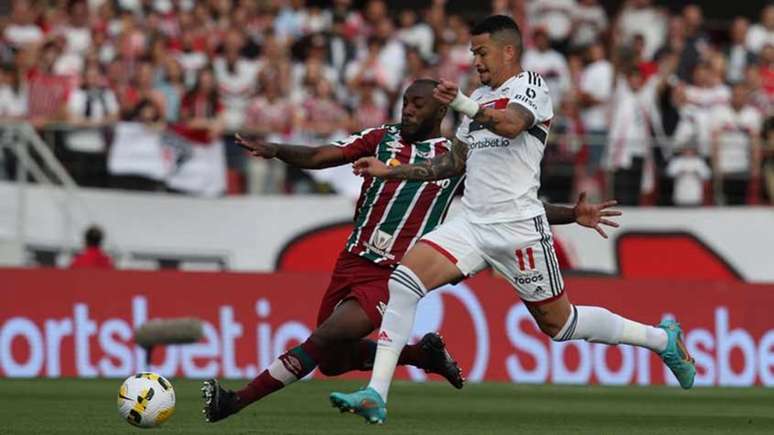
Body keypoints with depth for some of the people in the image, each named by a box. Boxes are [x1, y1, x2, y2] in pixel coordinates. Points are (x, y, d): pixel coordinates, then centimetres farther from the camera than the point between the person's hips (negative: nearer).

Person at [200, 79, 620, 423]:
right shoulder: (383, 138, 6)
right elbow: (318, 157, -3)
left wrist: (572, 213, -5)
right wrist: (274, 150, -22)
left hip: (393, 277, -5)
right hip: (352, 263, 5)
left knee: (322, 341, -17)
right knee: (334, 361, 12)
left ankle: (237, 401, -10)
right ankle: (425, 353, 30)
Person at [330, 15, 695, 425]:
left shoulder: (530, 85, -5)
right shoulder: (480, 98, 19)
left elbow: (510, 123, -28)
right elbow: (455, 162, 27)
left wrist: (462, 104, -44)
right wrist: (389, 171, 21)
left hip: (518, 228, -7)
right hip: (472, 223, 7)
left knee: (559, 323, 3)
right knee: (403, 280, -15)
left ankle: (663, 338, 25)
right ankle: (375, 395, -19)